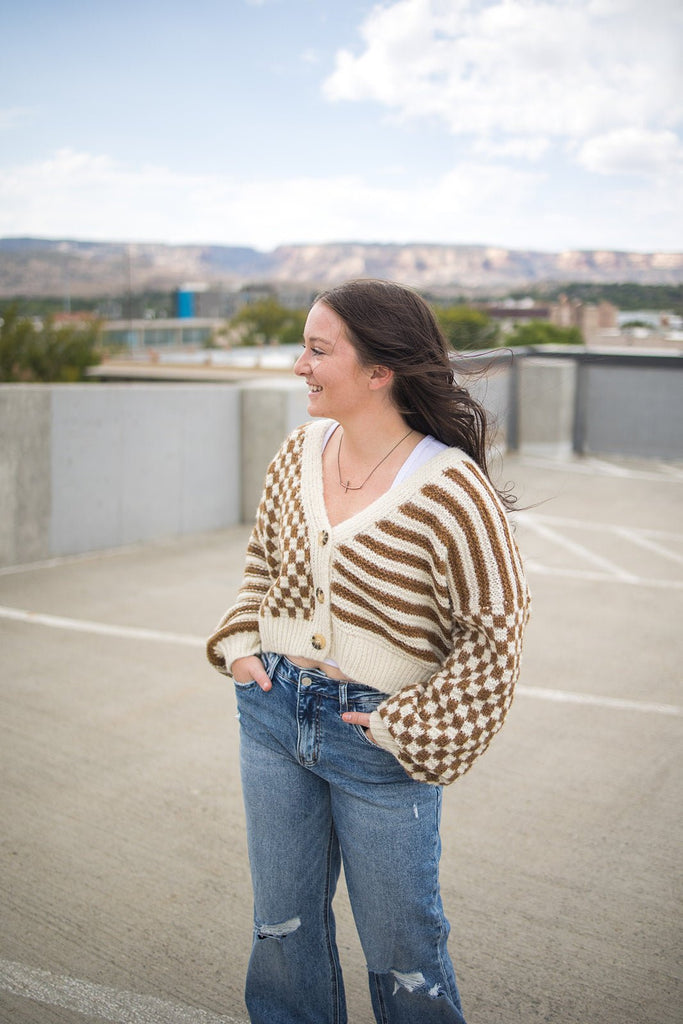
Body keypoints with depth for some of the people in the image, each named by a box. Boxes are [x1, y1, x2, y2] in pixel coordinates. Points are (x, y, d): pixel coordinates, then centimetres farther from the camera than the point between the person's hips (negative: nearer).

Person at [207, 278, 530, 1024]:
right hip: (273, 711, 6)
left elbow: (493, 631, -14)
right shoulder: (299, 453, -1)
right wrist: (240, 643, 3)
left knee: (400, 947, 14)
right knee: (282, 925, 22)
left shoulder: (450, 489, -20)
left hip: (378, 740, -5)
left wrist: (406, 726, -14)